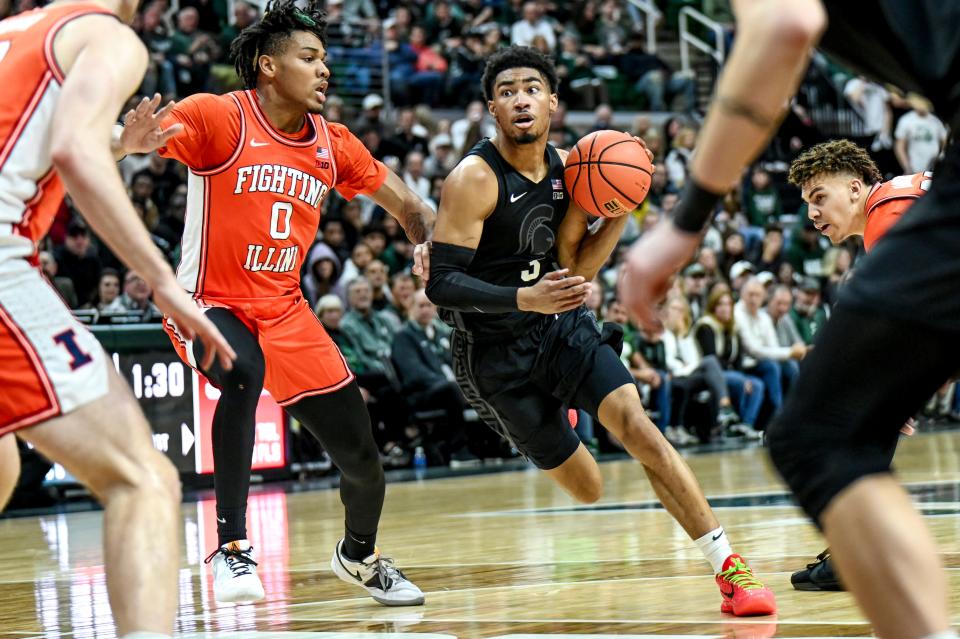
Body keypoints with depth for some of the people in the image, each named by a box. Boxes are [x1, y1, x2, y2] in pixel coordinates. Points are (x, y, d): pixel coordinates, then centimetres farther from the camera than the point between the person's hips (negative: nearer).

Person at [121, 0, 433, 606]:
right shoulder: (218, 118, -12)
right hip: (209, 303, -5)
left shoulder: (333, 143, 4)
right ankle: (232, 547, -29)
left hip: (285, 311, 5)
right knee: (245, 374, -39)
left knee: (361, 453, 3)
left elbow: (402, 201, 16)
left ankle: (360, 555, 36)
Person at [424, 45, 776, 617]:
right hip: (496, 350, -4)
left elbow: (578, 268, 10)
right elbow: (441, 283, -24)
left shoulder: (565, 167, 0)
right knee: (588, 489, 5)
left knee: (637, 425, -20)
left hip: (562, 323, 4)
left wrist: (620, 212, -7)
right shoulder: (474, 179, -20)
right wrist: (526, 299, -37)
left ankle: (730, 568, -16)